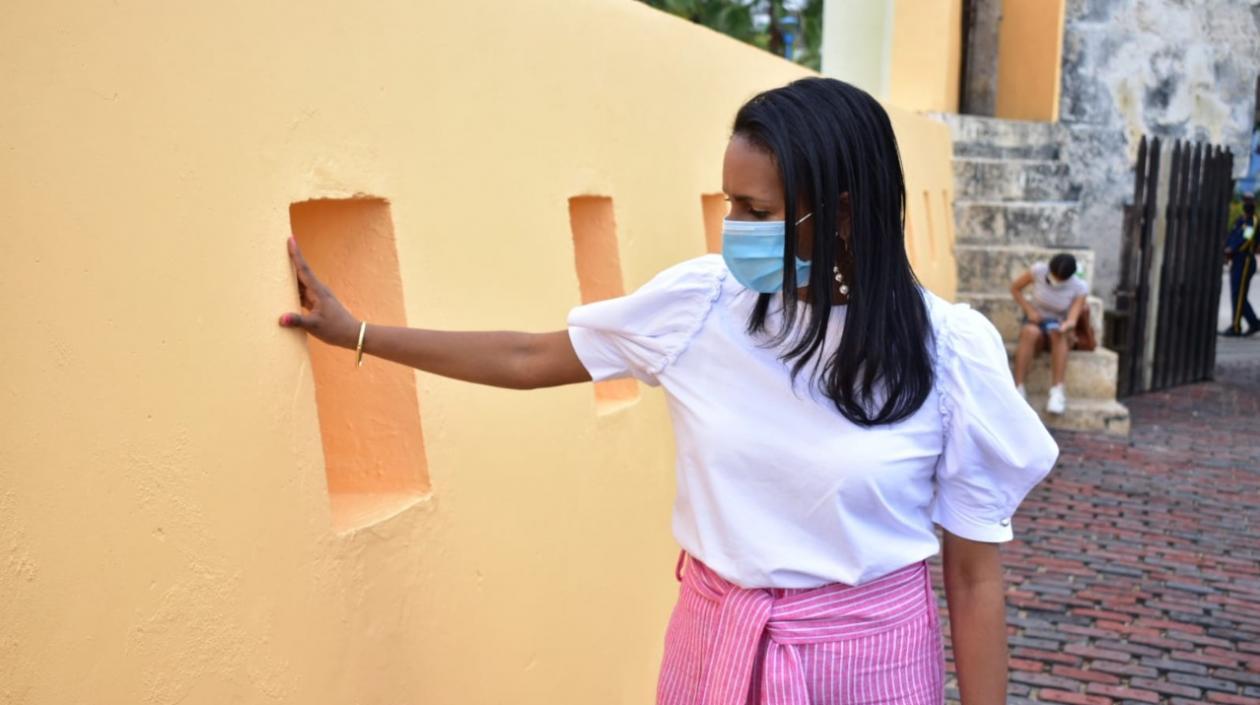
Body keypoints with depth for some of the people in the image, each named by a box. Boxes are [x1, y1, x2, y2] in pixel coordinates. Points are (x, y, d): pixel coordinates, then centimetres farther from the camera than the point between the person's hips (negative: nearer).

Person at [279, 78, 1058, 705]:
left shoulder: (948, 351, -14)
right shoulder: (701, 302, -8)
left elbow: (976, 576, -7)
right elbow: (528, 358, 5)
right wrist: (354, 332, 9)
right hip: (715, 635, 3)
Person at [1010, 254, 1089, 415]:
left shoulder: (1080, 288, -13)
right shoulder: (1038, 270, -13)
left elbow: (1072, 319, -21)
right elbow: (1015, 288, 1)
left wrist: (1067, 325, -45)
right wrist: (1029, 310, -11)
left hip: (1058, 327, 0)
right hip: (1035, 321, 0)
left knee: (1057, 334, -37)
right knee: (1030, 332, -37)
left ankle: (1057, 391, -42)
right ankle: (1018, 388, -38)